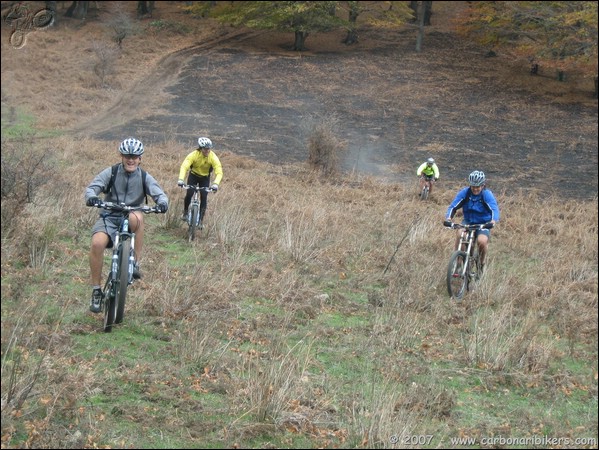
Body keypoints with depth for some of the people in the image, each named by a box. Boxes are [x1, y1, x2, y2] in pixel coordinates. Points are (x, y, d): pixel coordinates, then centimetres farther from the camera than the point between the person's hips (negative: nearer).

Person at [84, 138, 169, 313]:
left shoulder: (144, 177, 1)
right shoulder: (111, 172, -2)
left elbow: (160, 194, -8)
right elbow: (92, 187, -9)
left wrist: (162, 203, -33)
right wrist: (91, 197, -34)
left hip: (130, 217, 0)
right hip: (109, 217, 0)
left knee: (136, 217, -38)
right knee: (97, 243, -30)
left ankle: (136, 263, -25)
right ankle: (96, 291, -14)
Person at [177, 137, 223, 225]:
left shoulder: (213, 157, -27)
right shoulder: (194, 155, -29)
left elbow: (219, 172, -32)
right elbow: (184, 166, -38)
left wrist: (215, 184, -50)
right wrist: (181, 179, -54)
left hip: (205, 178, 1)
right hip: (193, 175, -1)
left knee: (204, 197, -10)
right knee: (189, 194, -17)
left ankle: (200, 220, 3)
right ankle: (185, 212, 9)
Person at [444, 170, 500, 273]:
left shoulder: (487, 194, -16)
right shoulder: (464, 192, -10)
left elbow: (494, 209, -27)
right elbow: (453, 206, -13)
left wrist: (494, 220, -49)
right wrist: (449, 217, -34)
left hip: (483, 224, -2)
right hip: (468, 222, 2)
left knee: (482, 241, -29)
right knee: (460, 234, -31)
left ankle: (481, 264, 1)